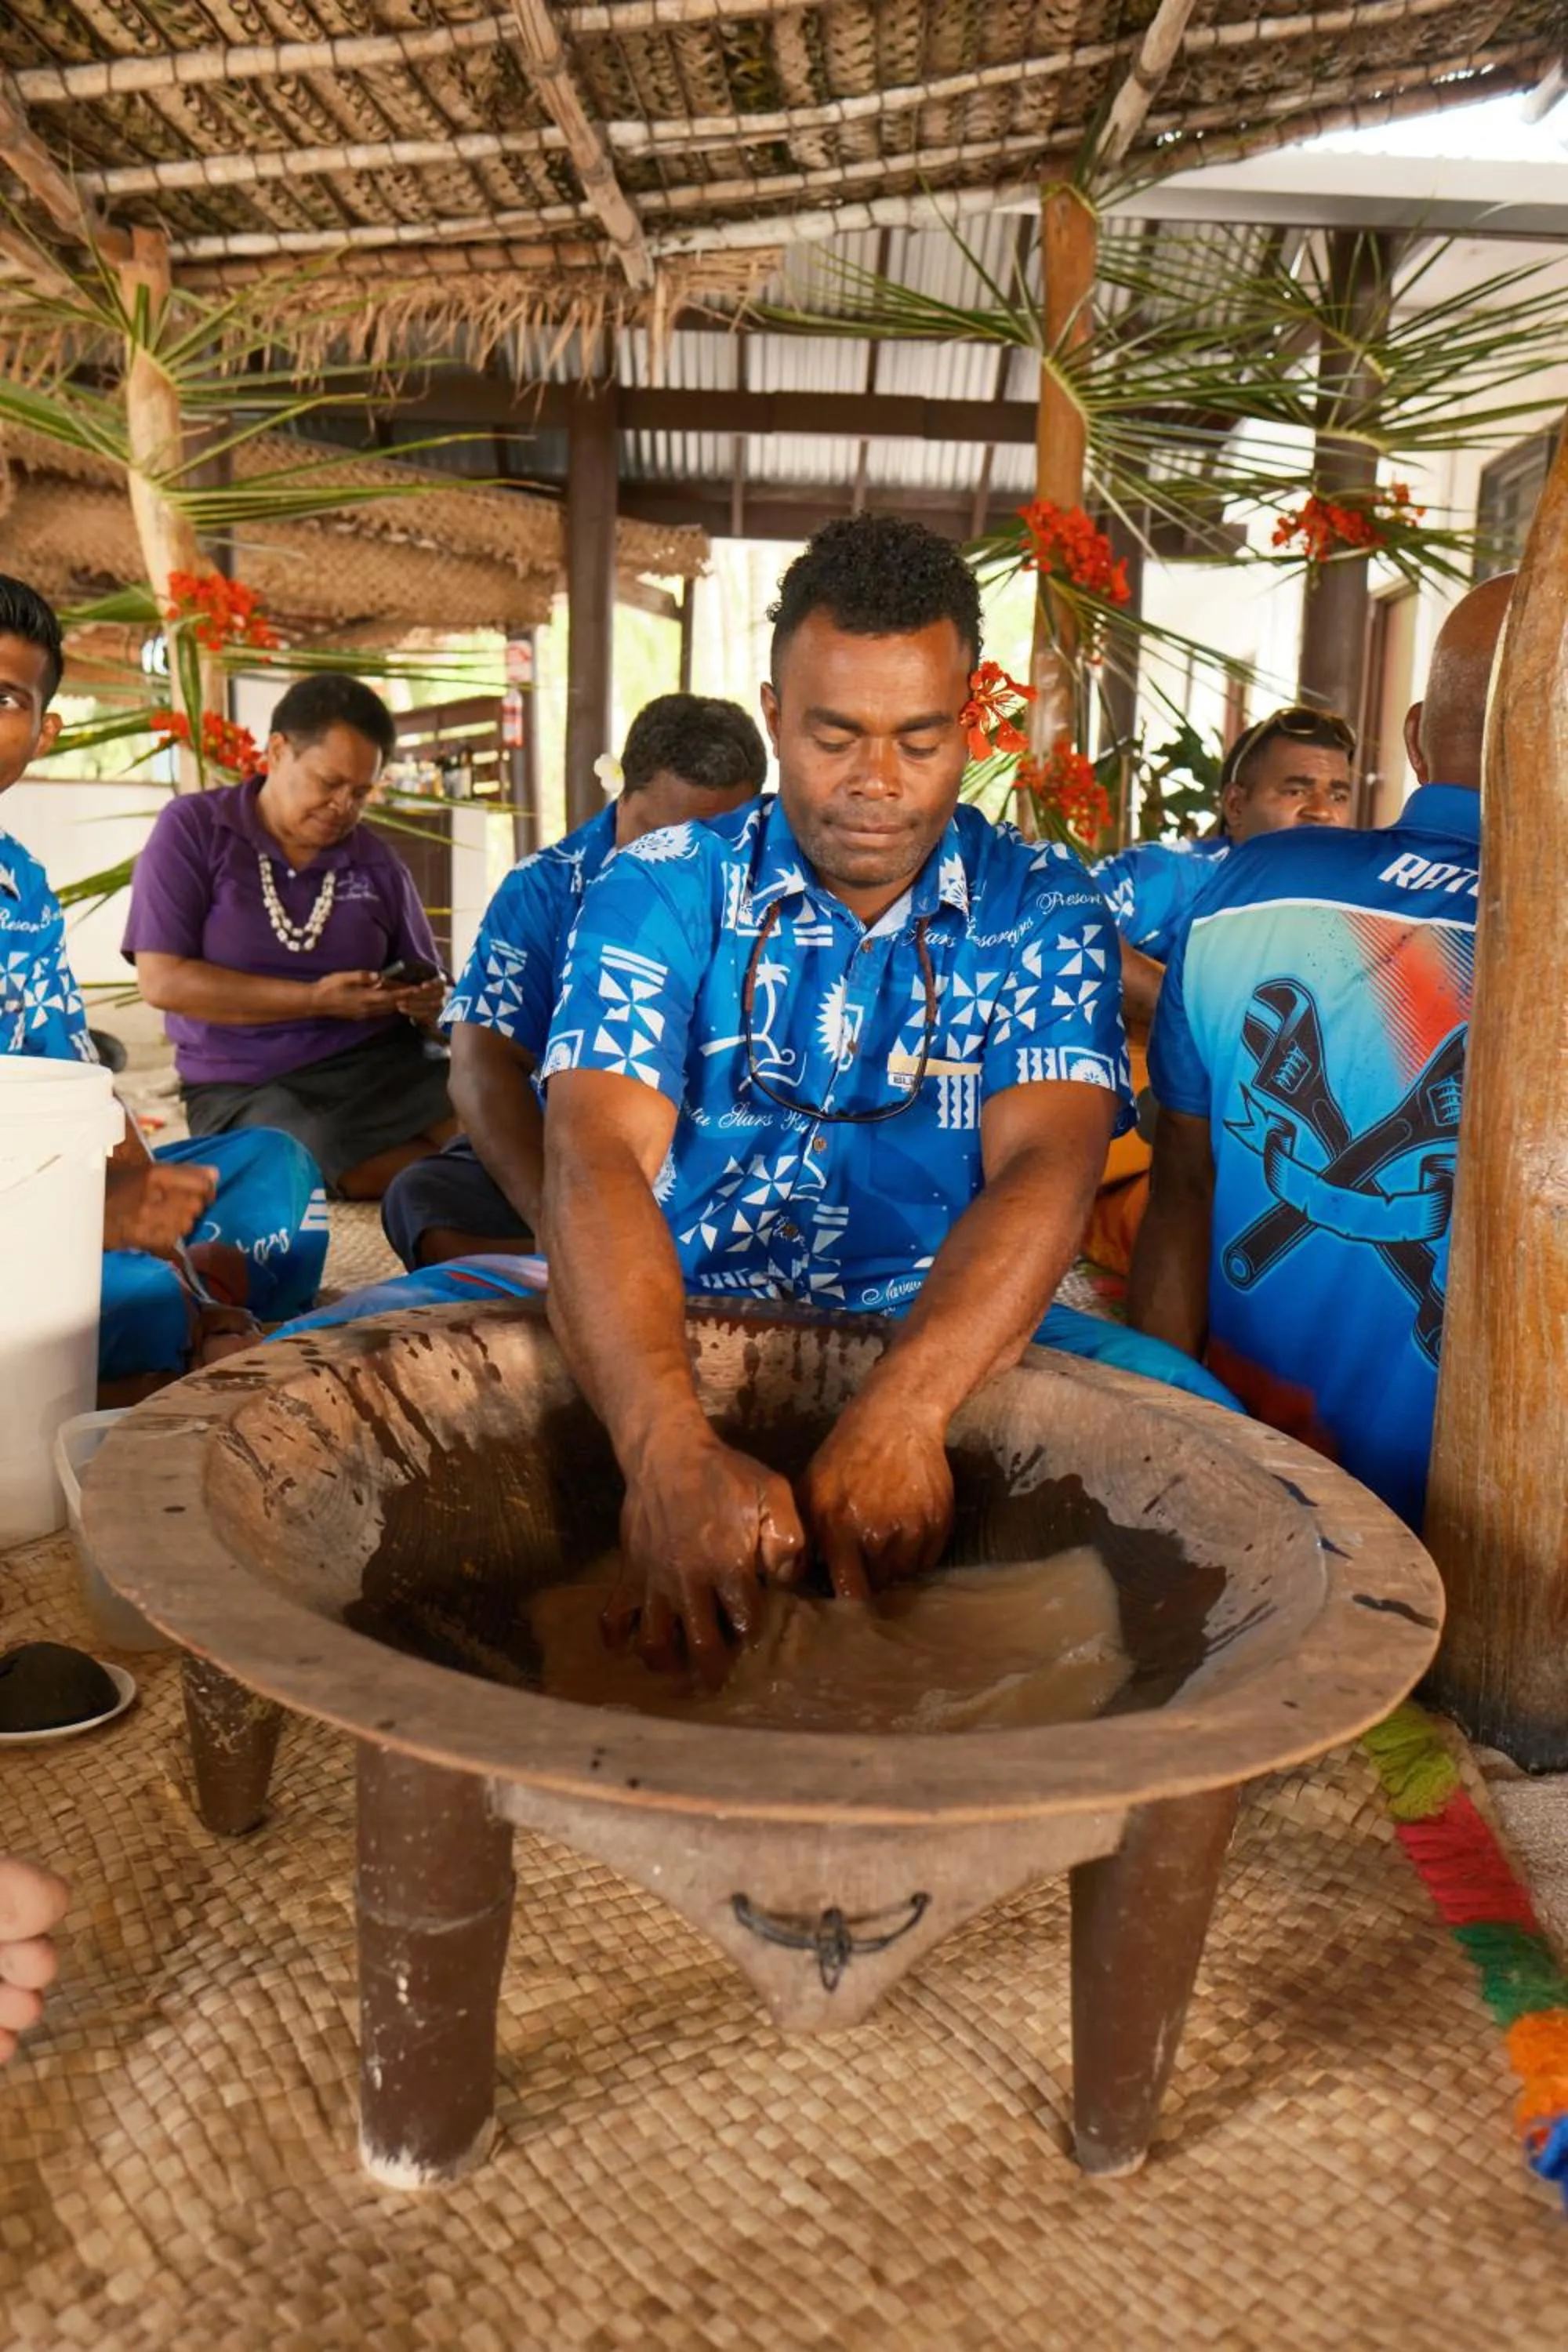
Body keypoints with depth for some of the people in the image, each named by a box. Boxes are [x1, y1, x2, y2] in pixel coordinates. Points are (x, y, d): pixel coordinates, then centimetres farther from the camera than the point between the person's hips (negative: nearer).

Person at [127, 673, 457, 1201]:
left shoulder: (379, 863, 11)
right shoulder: (192, 829, 1)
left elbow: (427, 984, 14)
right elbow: (163, 981, -8)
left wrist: (432, 1004, -13)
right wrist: (317, 1001, -13)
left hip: (384, 1063, 3)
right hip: (246, 1087, -2)